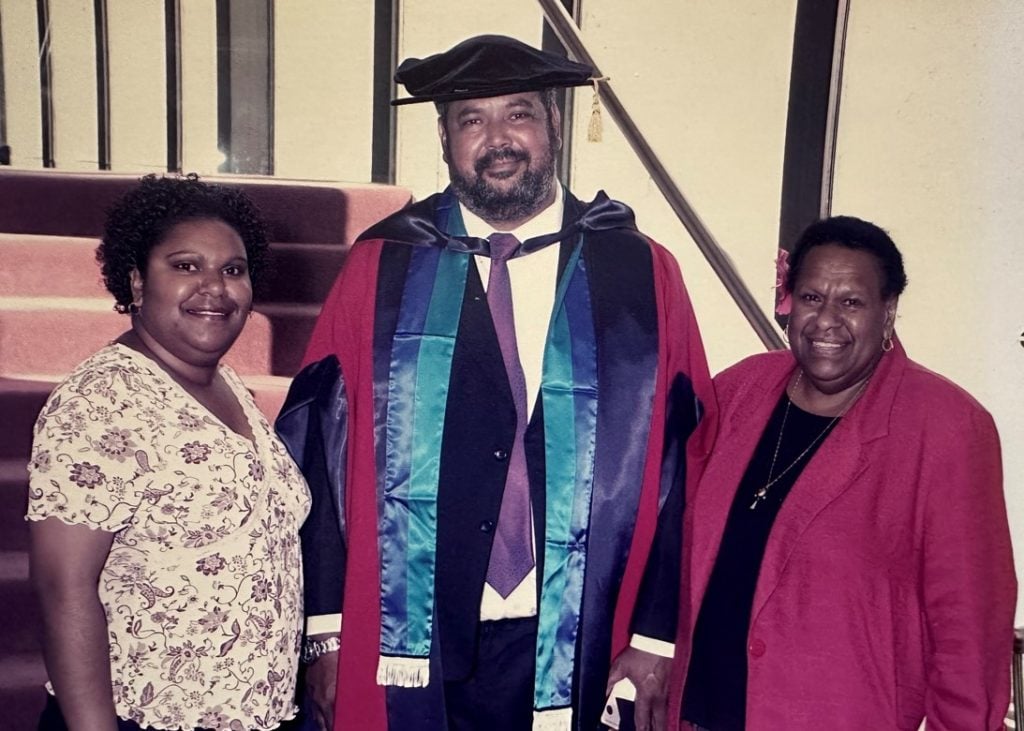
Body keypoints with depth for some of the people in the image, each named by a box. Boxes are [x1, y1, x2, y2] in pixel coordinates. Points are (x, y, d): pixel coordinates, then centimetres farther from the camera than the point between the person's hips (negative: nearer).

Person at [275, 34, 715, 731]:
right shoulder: (381, 266, -2)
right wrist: (326, 631, -3)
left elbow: (675, 470, -2)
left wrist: (656, 637, -3)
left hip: (574, 652, 1)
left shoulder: (645, 274, -3)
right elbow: (322, 451, -2)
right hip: (409, 649, 0)